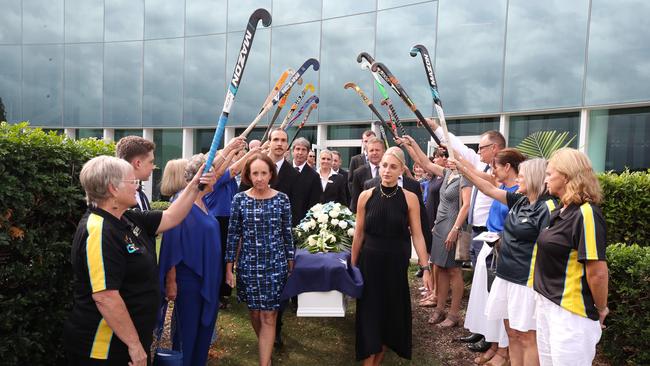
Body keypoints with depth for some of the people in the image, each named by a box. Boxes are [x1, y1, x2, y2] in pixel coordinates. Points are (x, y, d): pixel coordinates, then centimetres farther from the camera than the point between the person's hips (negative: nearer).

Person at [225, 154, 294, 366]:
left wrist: (291, 265, 3)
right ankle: (265, 346, 43)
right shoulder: (239, 199, -4)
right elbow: (233, 234, 0)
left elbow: (287, 234, 1)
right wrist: (229, 267, 0)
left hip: (275, 265, -1)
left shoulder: (282, 199, -4)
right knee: (254, 311, 17)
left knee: (268, 316, 1)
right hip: (248, 265, 2)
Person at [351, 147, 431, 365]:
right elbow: (359, 233, 2)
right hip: (370, 262, 0)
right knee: (370, 314, 6)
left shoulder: (409, 199, -6)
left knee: (391, 313, 12)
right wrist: (353, 265, 6)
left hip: (396, 264, 0)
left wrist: (425, 268, -10)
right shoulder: (366, 196, -3)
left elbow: (417, 235, -5)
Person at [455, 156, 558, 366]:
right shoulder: (519, 201, 7)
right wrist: (462, 166, 10)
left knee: (526, 337, 4)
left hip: (526, 282, -7)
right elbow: (489, 189, 13)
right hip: (506, 276, 8)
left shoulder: (547, 208, -15)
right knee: (512, 333, 16)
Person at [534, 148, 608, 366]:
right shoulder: (561, 212, 9)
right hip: (546, 305, 9)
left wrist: (601, 310, -7)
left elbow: (597, 272, -20)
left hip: (571, 313, -9)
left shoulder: (585, 214, -20)